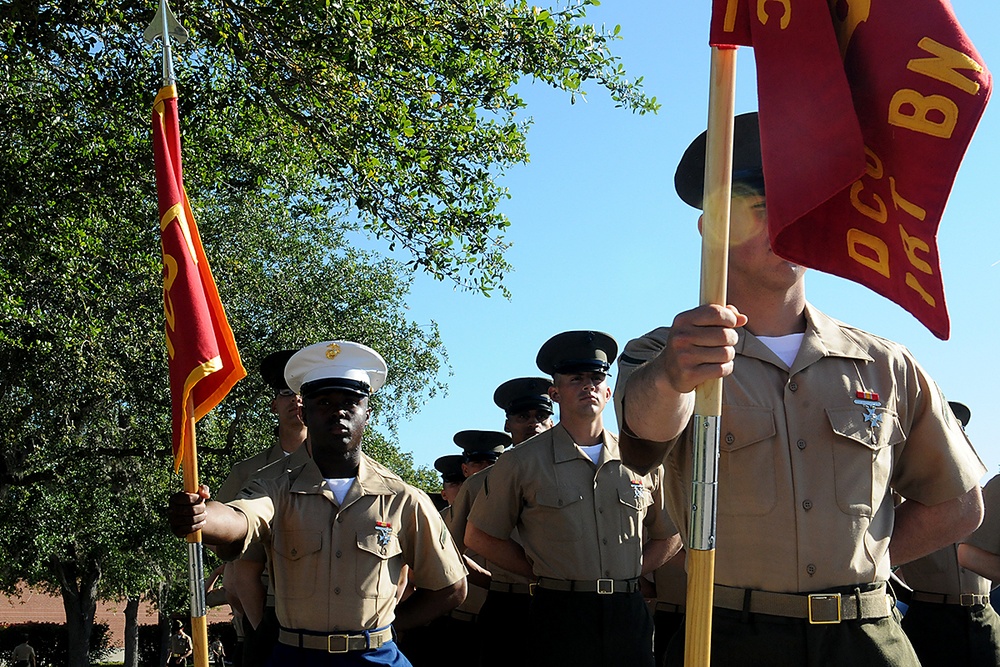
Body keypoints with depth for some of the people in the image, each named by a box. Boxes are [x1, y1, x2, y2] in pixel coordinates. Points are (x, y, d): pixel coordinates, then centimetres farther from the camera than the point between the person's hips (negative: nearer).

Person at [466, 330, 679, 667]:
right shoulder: (523, 462, 0)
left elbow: (668, 536, 18)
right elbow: (479, 536, 4)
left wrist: (627, 576, 4)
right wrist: (543, 573, -1)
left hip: (629, 615, 3)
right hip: (559, 613, -2)